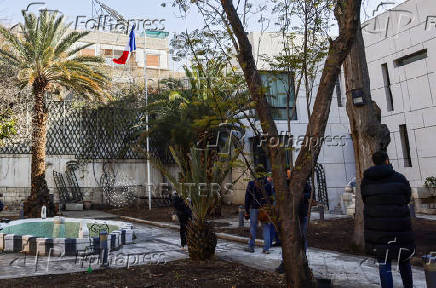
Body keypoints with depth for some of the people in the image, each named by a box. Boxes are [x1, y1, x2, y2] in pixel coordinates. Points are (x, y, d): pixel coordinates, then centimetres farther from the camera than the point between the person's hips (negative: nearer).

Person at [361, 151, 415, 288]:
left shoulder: (366, 181, 0)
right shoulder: (399, 178, -5)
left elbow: (366, 201, 7)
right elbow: (407, 198, 6)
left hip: (376, 227, 1)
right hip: (399, 225, 0)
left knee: (384, 263, 5)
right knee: (404, 259, 20)